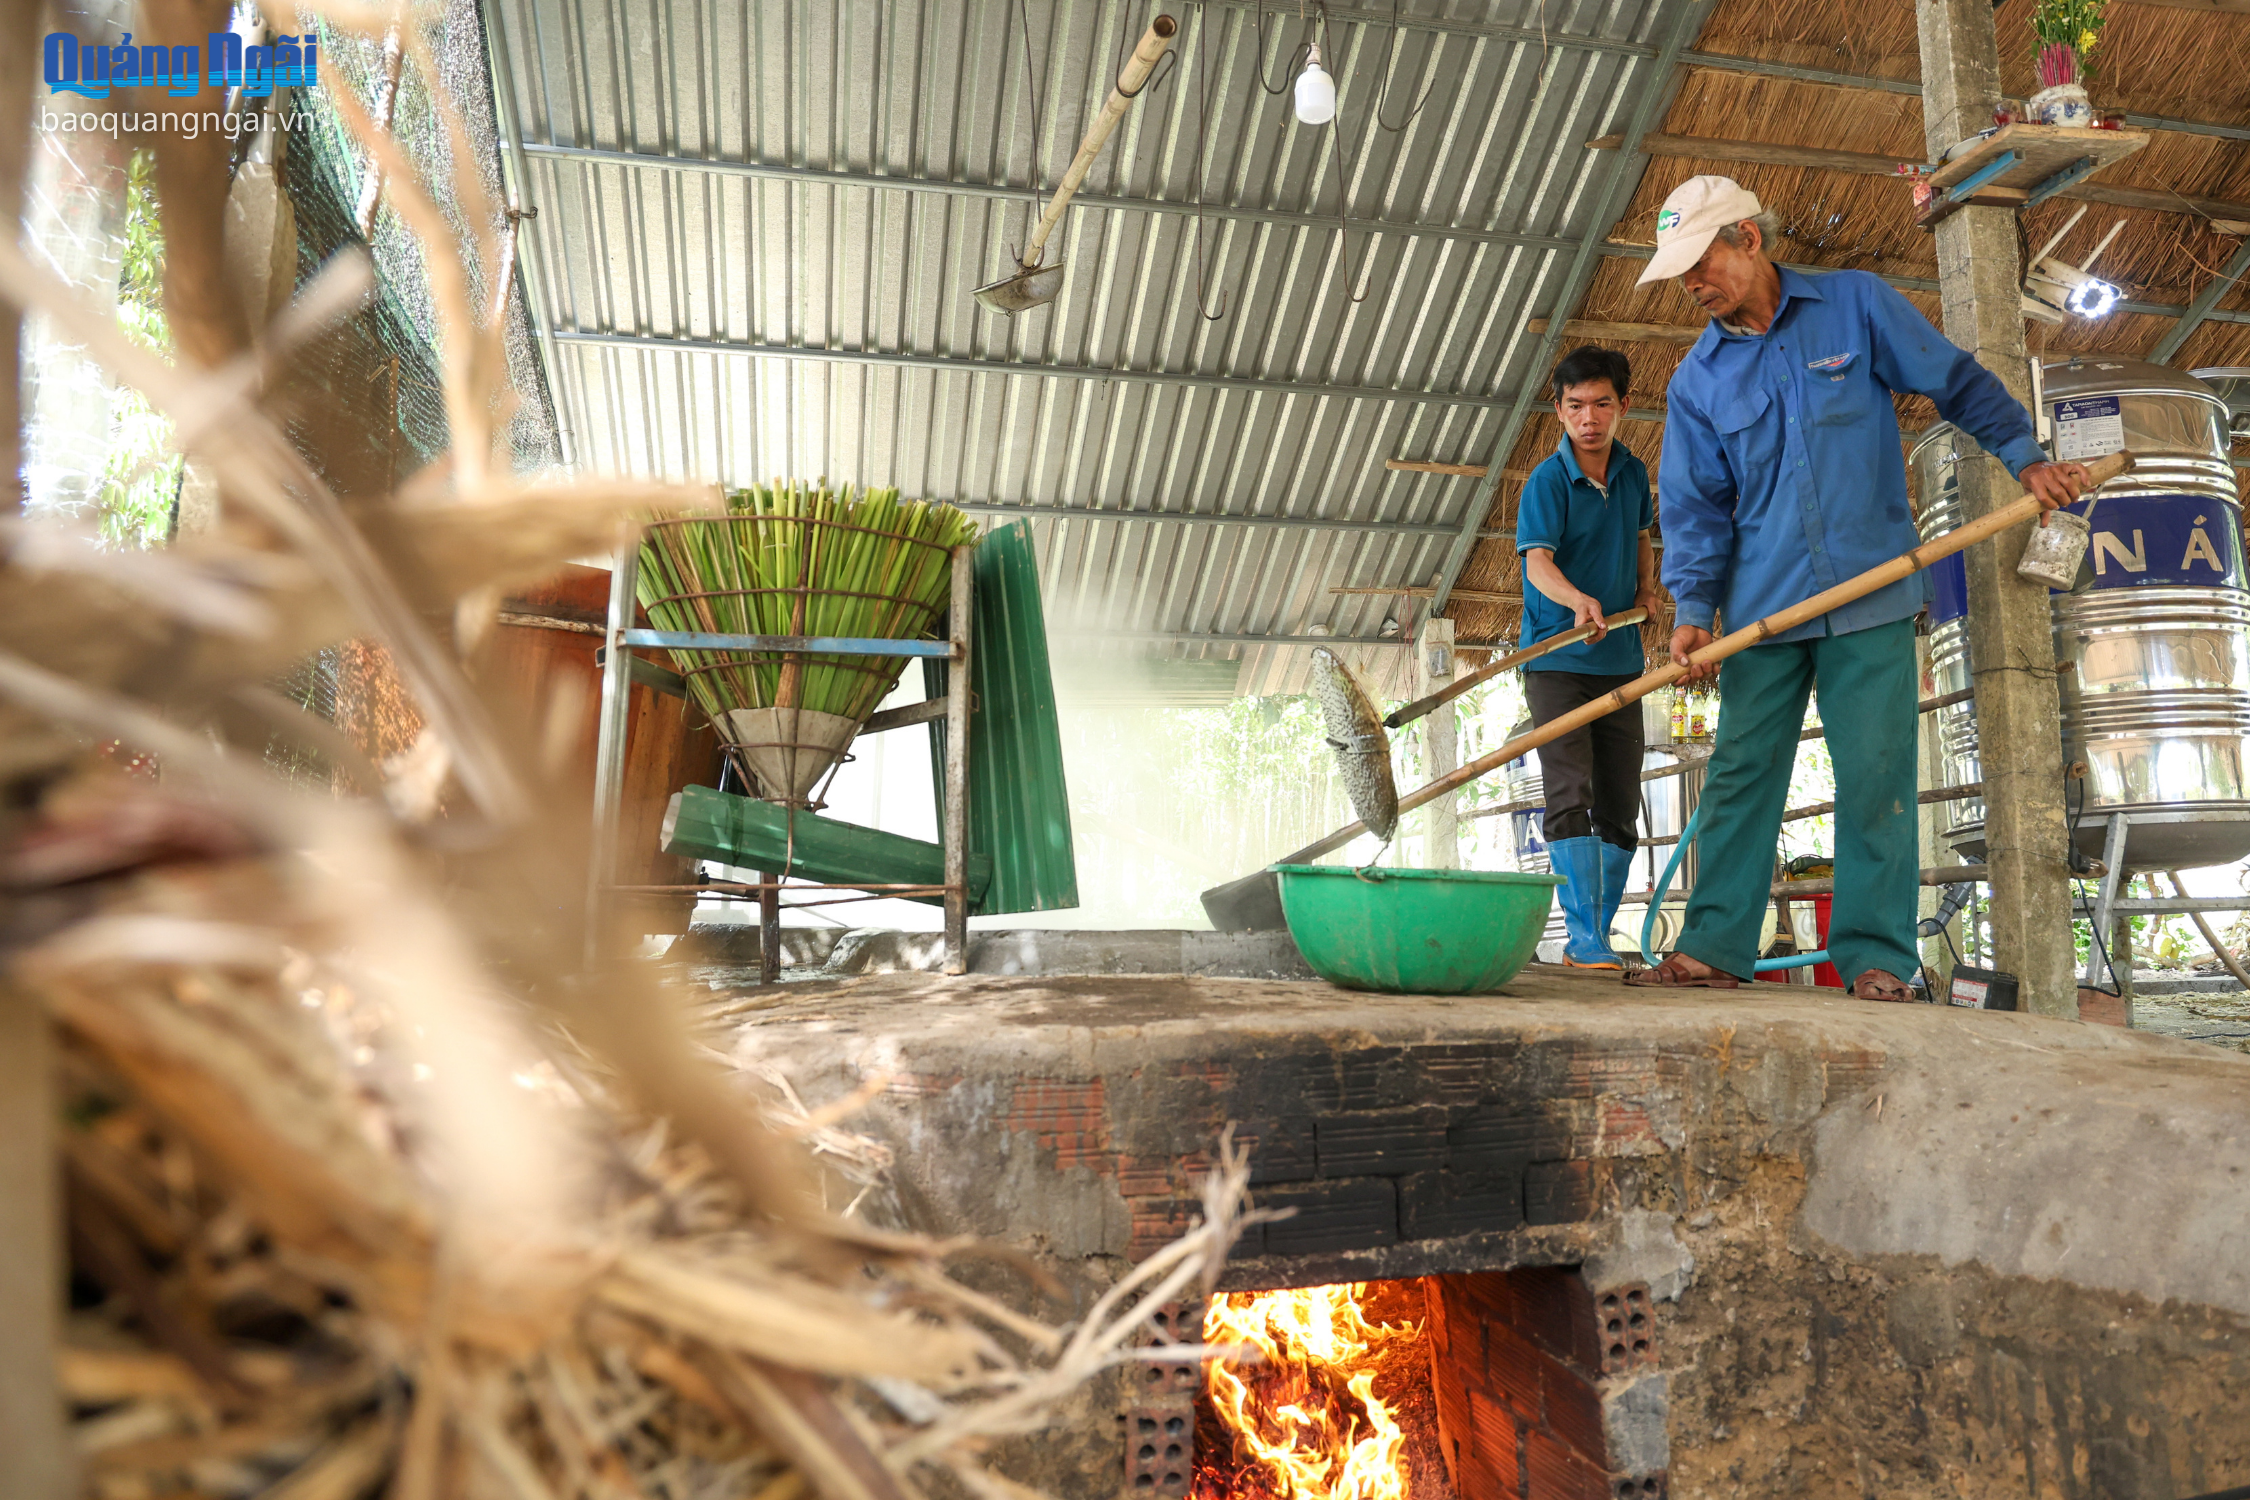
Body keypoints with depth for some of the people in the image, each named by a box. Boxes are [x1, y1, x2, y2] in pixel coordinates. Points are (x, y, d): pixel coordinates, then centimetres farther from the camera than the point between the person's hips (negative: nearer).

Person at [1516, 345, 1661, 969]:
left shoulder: (1633, 473, 8)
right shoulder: (1547, 480, -10)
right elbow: (1538, 562, -23)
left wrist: (1647, 588, 11)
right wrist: (1578, 600, -42)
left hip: (1619, 660, 6)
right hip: (1556, 659, -6)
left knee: (1620, 810, 6)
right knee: (1570, 796, -16)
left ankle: (1594, 938, 16)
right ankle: (1585, 938, -12)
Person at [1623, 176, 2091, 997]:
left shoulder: (1855, 304, 4)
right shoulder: (1697, 379, 7)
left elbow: (1957, 381, 12)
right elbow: (1695, 505, 4)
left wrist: (2025, 456, 4)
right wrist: (1693, 607, -7)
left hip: (1870, 594, -2)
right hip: (1762, 606, 2)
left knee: (1875, 772, -3)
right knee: (1739, 775, 1)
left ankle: (1875, 957, 5)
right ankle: (1714, 947, 6)